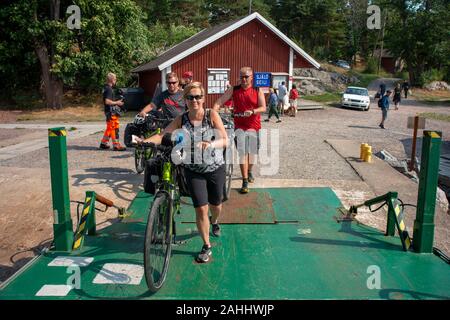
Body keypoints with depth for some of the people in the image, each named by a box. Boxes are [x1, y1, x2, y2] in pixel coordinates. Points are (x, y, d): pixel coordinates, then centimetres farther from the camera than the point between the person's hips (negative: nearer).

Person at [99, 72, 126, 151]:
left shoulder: (106, 88, 15)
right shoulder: (109, 89, -17)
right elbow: (107, 101, -25)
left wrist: (116, 102, 17)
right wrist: (116, 103, -15)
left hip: (109, 111, 10)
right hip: (111, 112, -10)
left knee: (109, 128, 18)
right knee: (114, 128, -7)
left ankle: (103, 143, 24)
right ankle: (116, 145, -5)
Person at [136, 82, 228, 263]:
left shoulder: (212, 115, -10)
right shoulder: (181, 120, -6)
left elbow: (225, 140, -16)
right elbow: (163, 135, -14)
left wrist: (211, 144, -36)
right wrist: (144, 141, -32)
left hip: (215, 168, 0)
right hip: (193, 170, 0)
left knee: (216, 204, 18)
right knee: (201, 208, -6)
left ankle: (214, 222, 56)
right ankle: (206, 247, 14)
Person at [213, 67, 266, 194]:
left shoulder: (258, 91, 1)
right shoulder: (233, 90, 1)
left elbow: (263, 108, -8)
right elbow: (219, 102, -6)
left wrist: (252, 111, -28)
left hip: (254, 126, 1)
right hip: (239, 126, -1)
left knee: (251, 152, 14)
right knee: (242, 152, -9)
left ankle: (249, 172, 42)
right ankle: (245, 182, -4)